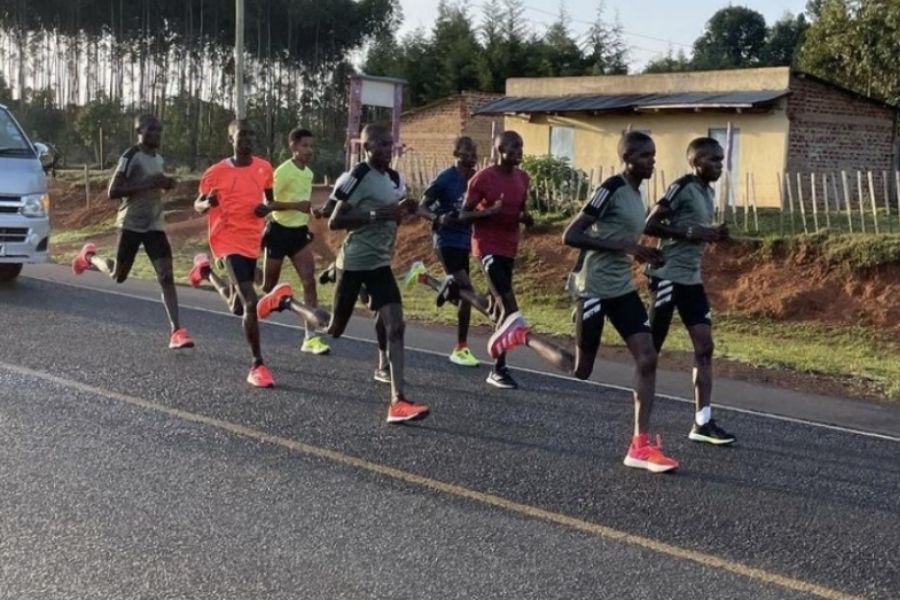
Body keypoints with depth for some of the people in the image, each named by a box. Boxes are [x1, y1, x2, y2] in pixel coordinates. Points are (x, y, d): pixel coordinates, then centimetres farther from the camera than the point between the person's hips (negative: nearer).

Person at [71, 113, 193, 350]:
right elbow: (113, 192, -19)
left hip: (155, 225, 5)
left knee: (167, 276, -10)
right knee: (118, 275, 10)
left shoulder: (159, 158, 11)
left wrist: (166, 184, 6)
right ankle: (89, 256, 42)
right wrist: (147, 183, -24)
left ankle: (176, 331, -15)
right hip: (131, 224, -5)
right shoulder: (130, 157, -13)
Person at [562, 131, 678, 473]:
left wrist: (642, 254, 9)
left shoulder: (635, 194, 12)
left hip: (622, 288, 8)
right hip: (594, 287, -8)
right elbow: (570, 236, -20)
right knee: (581, 370, 0)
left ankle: (641, 446, -3)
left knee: (647, 358, -4)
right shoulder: (611, 189, -16)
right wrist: (622, 247, -25)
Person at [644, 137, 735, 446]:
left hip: (691, 279, 9)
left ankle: (702, 422, 3)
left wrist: (714, 235, 6)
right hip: (668, 276, -9)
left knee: (704, 346, 2)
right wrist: (691, 232, -22)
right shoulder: (681, 188, -13)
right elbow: (649, 225, -18)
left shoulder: (707, 192, 14)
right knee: (651, 346, -1)